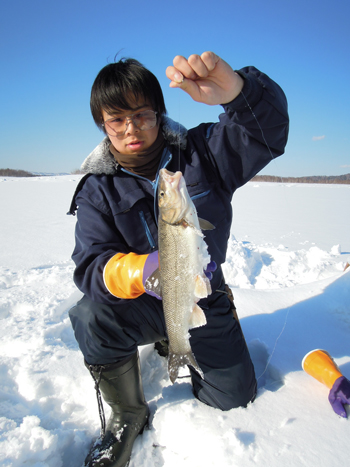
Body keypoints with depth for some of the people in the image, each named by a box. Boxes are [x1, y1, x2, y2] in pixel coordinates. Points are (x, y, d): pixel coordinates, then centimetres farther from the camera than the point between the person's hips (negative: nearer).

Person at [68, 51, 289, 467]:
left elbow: (267, 132, -25)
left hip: (204, 299, 2)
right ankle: (128, 414, 0)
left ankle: (171, 344, 34)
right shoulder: (98, 188, -10)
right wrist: (139, 271, -44)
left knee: (235, 395, 5)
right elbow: (90, 264, -21)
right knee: (92, 317, -32)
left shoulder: (199, 152, -10)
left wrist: (236, 90, -48)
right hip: (143, 305, -1)